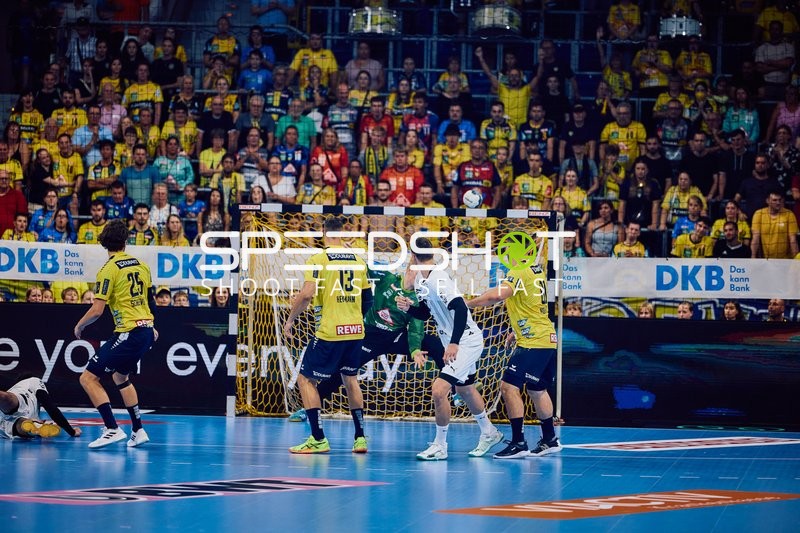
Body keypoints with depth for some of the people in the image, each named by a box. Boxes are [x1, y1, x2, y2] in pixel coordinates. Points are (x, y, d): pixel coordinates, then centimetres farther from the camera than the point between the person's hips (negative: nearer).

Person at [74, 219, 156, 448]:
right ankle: (138, 431, 26)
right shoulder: (141, 265, 9)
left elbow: (97, 310, -14)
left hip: (128, 333, -8)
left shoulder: (109, 270, -11)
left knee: (88, 377, -5)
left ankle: (112, 429, -14)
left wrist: (79, 326, 5)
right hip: (146, 329, 8)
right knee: (120, 376, 29)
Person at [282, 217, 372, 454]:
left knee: (306, 379, 4)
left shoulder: (318, 259, -7)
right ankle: (360, 437, 18)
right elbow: (367, 298, 16)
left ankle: (318, 439, -3)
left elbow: (307, 294, -18)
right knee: (350, 379, 22)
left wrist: (290, 320, -6)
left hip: (329, 332, -6)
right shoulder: (357, 260, 9)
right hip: (355, 330, 6)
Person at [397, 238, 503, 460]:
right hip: (457, 343, 11)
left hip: (466, 342, -11)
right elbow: (424, 312, 16)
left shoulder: (438, 279, -25)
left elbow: (460, 308, -35)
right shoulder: (422, 281, 4)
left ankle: (440, 446, -5)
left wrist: (454, 343, -40)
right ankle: (489, 433, 45)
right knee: (465, 389, 26)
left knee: (439, 390, -18)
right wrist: (408, 307, -4)